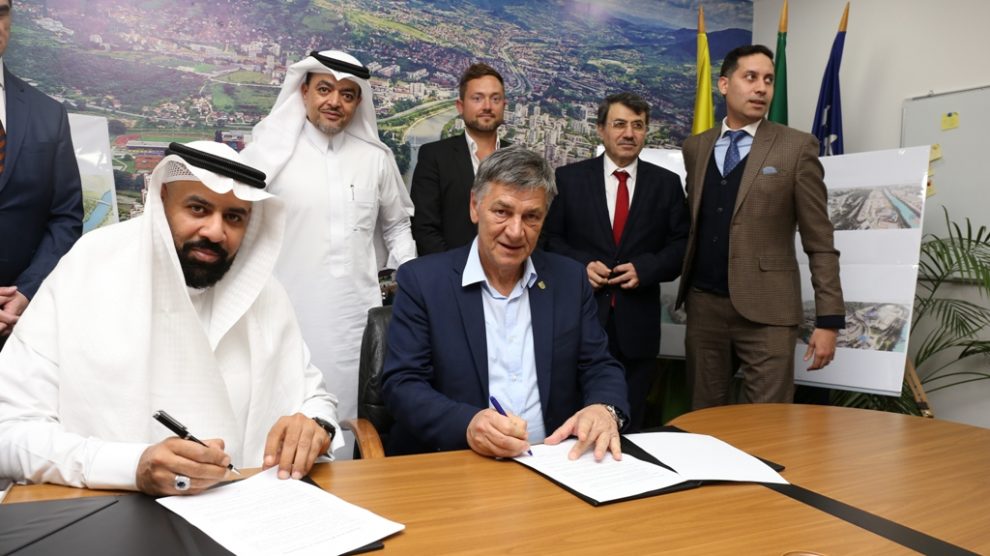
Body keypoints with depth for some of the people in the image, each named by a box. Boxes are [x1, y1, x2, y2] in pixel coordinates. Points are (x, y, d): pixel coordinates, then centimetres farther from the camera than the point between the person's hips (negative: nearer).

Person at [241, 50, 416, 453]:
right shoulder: (267, 151, 0)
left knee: (354, 421, 9)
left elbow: (396, 225, 20)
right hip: (288, 315, -2)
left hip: (357, 316, 3)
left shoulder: (376, 157, 9)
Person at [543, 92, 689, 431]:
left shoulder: (666, 183, 7)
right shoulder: (569, 178, 3)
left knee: (629, 423, 13)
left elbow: (681, 245, 6)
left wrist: (645, 268, -11)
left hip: (638, 324, 2)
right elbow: (549, 237, 3)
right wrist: (581, 264, -13)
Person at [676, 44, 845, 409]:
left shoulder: (796, 147, -2)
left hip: (766, 310, -3)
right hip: (704, 305, 4)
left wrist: (829, 320, -8)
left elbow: (819, 242, -3)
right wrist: (686, 290, 8)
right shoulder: (695, 147, 10)